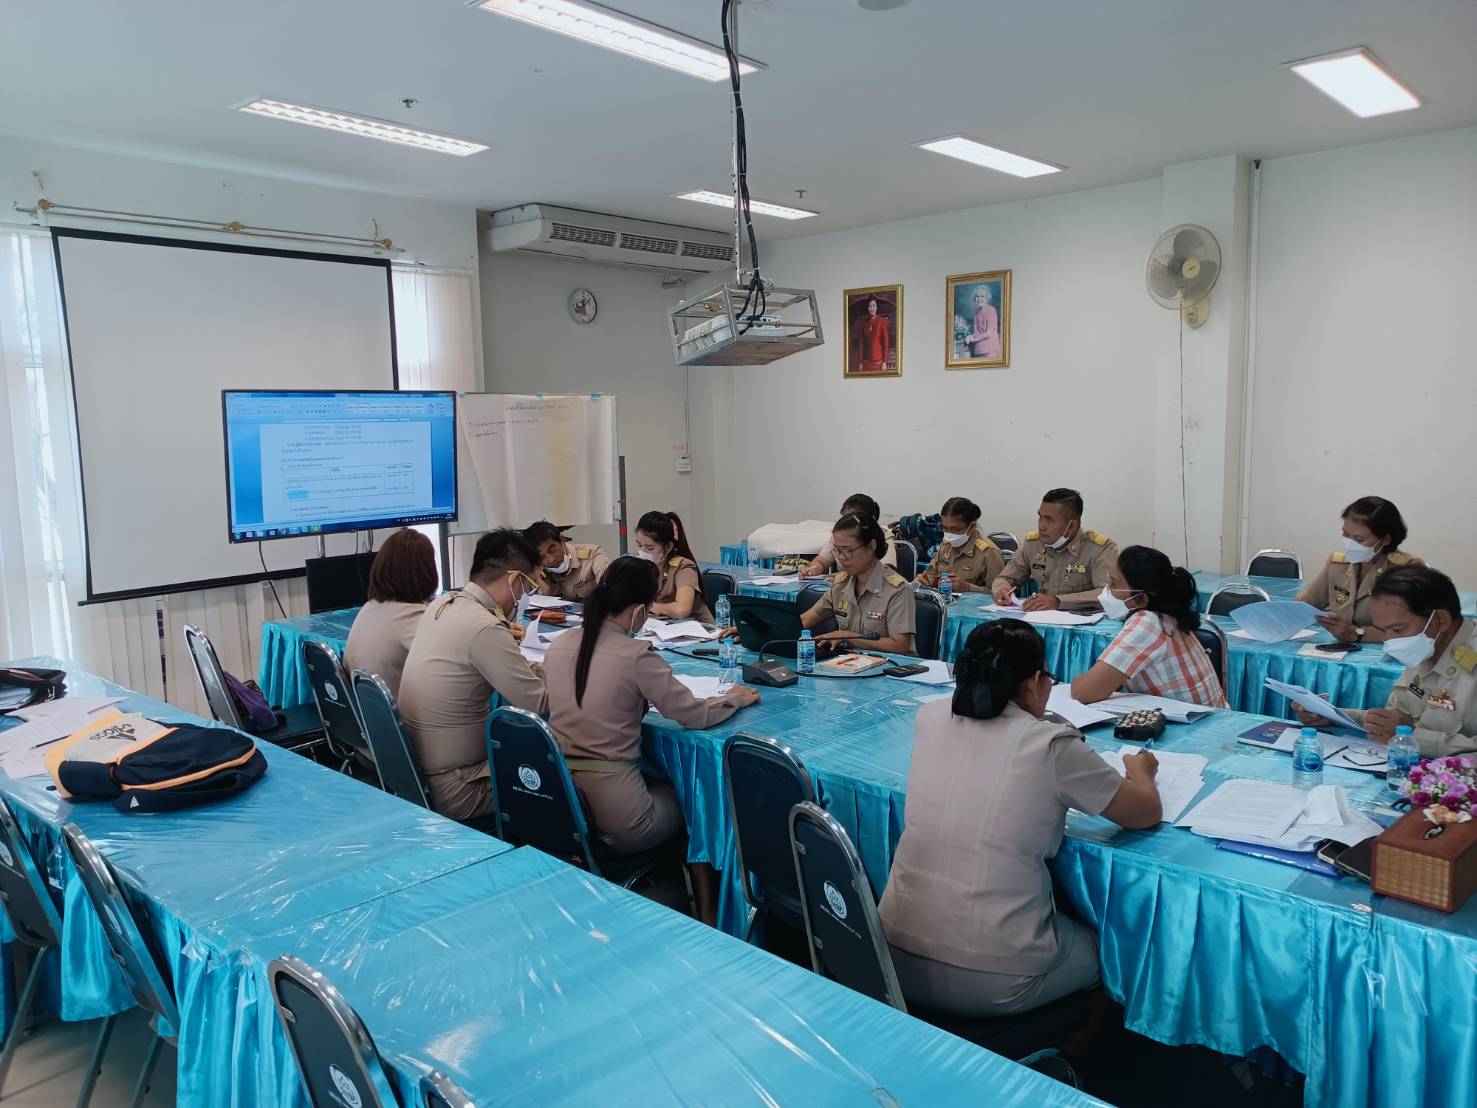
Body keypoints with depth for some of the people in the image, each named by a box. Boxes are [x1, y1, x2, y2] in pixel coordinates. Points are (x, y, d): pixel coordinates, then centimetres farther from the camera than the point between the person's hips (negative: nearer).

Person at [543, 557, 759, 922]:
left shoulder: (558, 646, 1)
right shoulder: (636, 656, -17)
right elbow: (694, 715, -9)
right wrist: (735, 698, 9)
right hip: (614, 820, -6)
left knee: (661, 782, 32)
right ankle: (707, 914, 32)